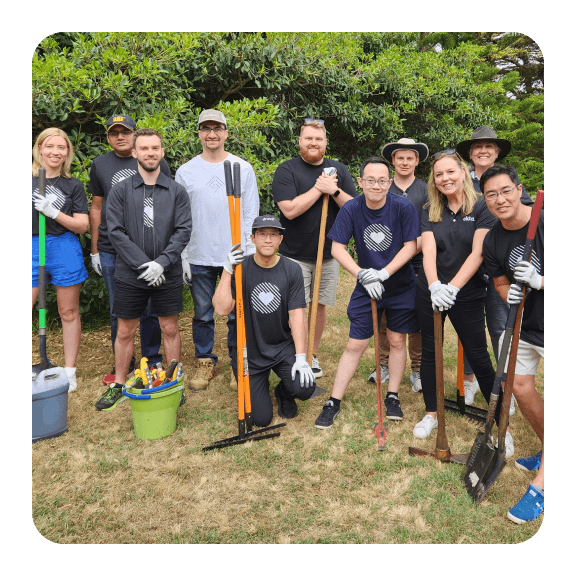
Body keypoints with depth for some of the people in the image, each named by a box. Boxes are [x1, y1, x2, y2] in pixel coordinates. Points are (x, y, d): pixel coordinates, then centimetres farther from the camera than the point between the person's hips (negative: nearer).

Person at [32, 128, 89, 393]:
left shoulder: (73, 185, 6)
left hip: (65, 250, 0)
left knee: (69, 312, 7)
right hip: (32, 248, 0)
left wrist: (54, 212, -14)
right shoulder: (30, 179, 7)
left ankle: (69, 371, 19)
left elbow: (82, 225, -1)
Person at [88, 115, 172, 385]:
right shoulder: (99, 165, 11)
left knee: (149, 310, 7)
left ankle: (152, 363, 22)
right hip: (111, 251, 2)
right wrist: (94, 249, 11)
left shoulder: (157, 162, 3)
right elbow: (97, 207, 14)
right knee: (118, 311, 10)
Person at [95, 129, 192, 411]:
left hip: (168, 275, 0)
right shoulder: (119, 191, 1)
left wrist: (161, 263, -14)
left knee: (169, 328, 10)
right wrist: (143, 264, -13)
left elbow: (183, 230, -4)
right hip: (130, 275, 0)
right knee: (125, 331, 10)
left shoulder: (177, 191, 3)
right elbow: (116, 232, -5)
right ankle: (119, 384, 26)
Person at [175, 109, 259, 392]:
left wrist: (250, 254, -2)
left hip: (236, 256, -1)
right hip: (199, 258, 1)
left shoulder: (243, 168, 4)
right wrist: (183, 257, 1)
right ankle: (205, 362, 27)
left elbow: (251, 215, 4)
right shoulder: (185, 172, 6)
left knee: (237, 314, 5)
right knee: (202, 314, 10)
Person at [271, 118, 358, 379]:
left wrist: (334, 190, -15)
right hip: (295, 254, -3)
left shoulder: (339, 170, 8)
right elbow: (290, 210, -17)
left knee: (320, 305, 11)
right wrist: (319, 188, -14)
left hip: (328, 253, 4)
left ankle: (312, 355, 27)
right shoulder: (286, 170, -4)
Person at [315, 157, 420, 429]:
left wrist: (383, 273, -21)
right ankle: (333, 402, 11)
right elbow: (337, 248, -10)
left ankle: (392, 397, 27)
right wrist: (363, 275, -19)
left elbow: (410, 246, -11)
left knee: (397, 341, 9)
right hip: (366, 287, 0)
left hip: (400, 286, 0)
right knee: (355, 345, 1)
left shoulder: (403, 207, -14)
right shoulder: (351, 209, -12)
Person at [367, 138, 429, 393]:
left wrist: (412, 249, -15)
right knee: (383, 316, 6)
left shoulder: (426, 190, 6)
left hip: (417, 263, -1)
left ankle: (418, 370, 15)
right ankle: (384, 365, 21)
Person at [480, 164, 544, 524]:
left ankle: (539, 487, 5)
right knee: (520, 386, 12)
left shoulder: (546, 222, -21)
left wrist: (540, 281, -32)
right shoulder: (493, 241, -4)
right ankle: (549, 452, 38)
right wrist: (509, 294, -15)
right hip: (523, 322, 6)